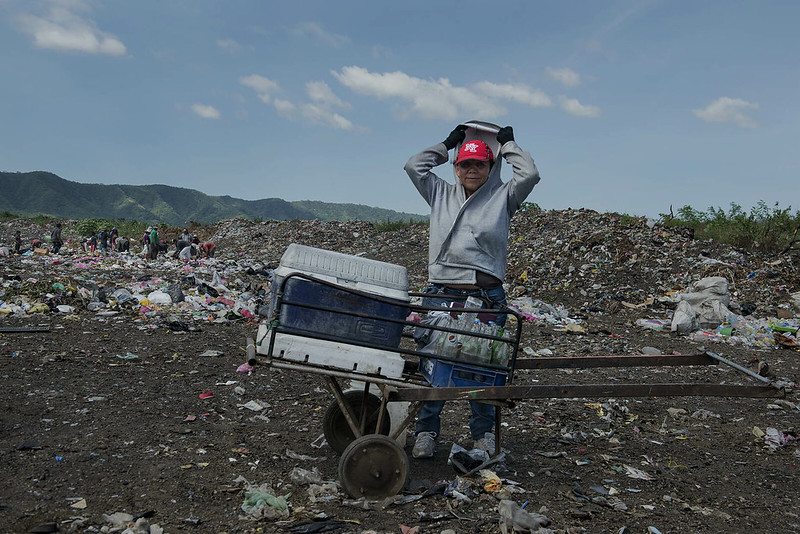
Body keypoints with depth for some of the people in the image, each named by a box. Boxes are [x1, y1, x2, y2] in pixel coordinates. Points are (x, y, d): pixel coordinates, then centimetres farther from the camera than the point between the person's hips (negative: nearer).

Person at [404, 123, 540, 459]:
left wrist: (508, 145, 13)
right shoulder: (441, 194, 16)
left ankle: (483, 433, 22)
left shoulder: (502, 197, 11)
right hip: (441, 294, 2)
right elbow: (414, 166, 14)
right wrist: (448, 143, 19)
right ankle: (426, 432, 17)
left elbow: (529, 175, -2)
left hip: (486, 298, -1)